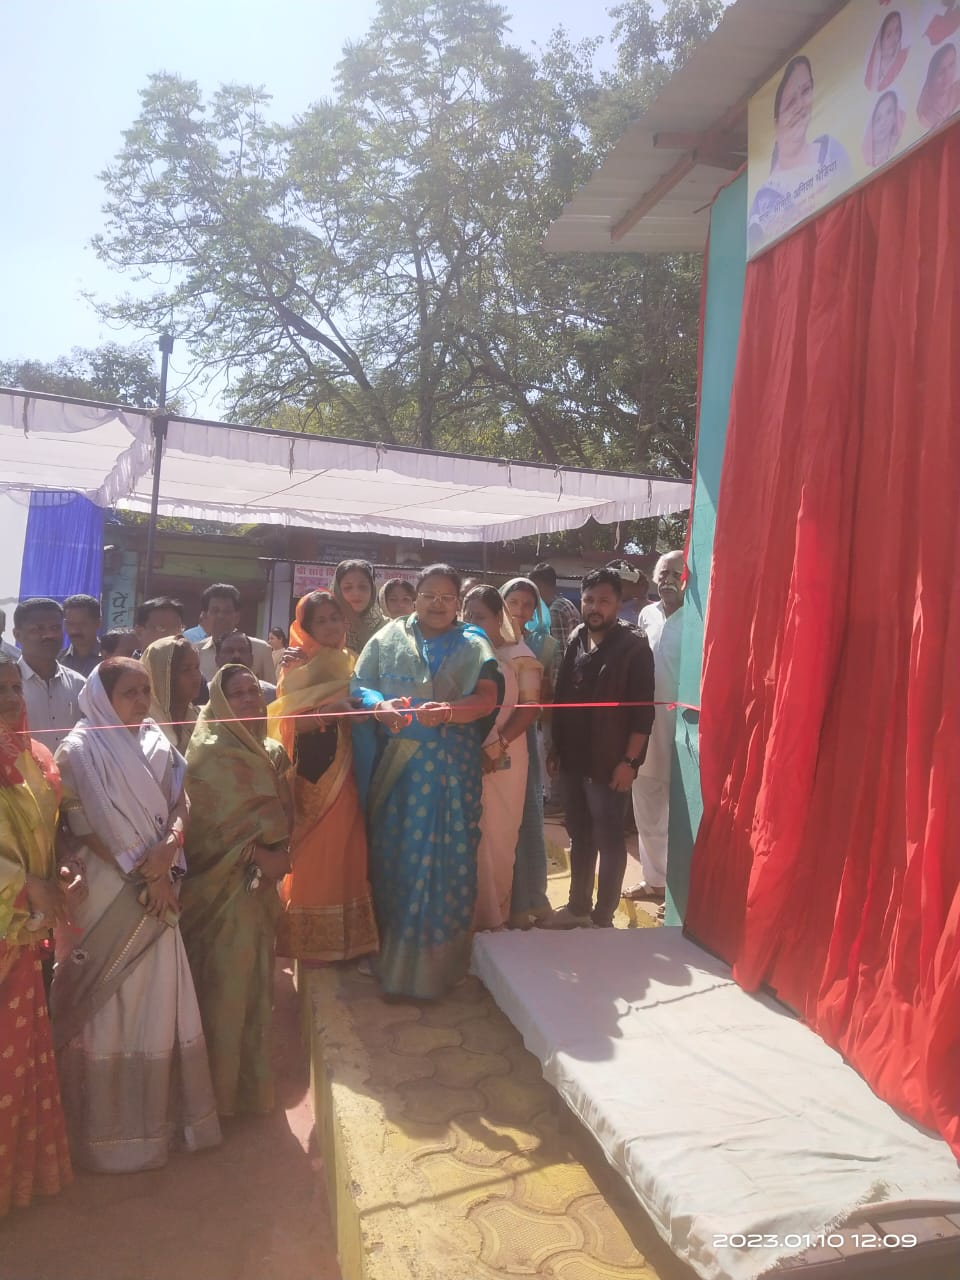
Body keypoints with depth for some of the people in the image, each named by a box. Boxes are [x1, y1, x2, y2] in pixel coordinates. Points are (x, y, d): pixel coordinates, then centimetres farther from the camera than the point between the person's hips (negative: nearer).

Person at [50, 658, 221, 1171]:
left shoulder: (158, 743, 7)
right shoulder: (81, 750, -9)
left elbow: (180, 802, 4)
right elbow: (85, 828, -13)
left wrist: (170, 846, -16)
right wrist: (142, 874, -13)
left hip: (156, 892, 5)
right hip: (106, 894, -5)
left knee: (157, 1000, 12)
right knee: (109, 1006, 4)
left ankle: (158, 1110, 27)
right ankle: (109, 1126, 19)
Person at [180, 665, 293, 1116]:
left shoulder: (272, 753, 10)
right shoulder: (209, 753, -12)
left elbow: (282, 813, 11)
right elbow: (216, 820, -17)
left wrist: (280, 854, -4)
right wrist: (256, 855, -17)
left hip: (261, 883, 7)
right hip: (225, 885, -7)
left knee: (255, 978, 15)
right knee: (226, 980, 0)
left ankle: (253, 1076, 30)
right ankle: (224, 1084, 15)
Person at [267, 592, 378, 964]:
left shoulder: (351, 663, 12)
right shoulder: (296, 667, -3)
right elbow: (290, 723, -13)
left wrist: (353, 708, -4)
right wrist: (329, 710, -26)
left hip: (343, 771, 5)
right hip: (311, 772, -5)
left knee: (345, 853, 7)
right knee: (313, 857, -1)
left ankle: (343, 938, 19)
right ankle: (310, 942, 11)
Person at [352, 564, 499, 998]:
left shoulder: (473, 646, 5)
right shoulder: (388, 639, 9)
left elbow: (487, 698, -9)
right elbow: (359, 685, 2)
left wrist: (450, 711, -29)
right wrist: (381, 707, -21)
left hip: (451, 770, -1)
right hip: (396, 766, 1)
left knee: (445, 856, 1)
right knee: (394, 853, 5)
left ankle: (435, 963, 14)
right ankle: (391, 957, 20)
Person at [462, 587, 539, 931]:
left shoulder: (519, 655, 3)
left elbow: (529, 708, -3)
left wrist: (496, 748, -14)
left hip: (501, 761, -2)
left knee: (496, 838, 4)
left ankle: (492, 916, 18)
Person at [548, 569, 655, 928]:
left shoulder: (634, 647, -9)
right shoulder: (575, 641, 8)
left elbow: (643, 711, -12)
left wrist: (629, 761, -16)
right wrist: (556, 746, 10)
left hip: (609, 763, -6)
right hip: (574, 759, 6)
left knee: (609, 840, 4)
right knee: (579, 835, 16)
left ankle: (603, 917, 16)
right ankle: (578, 905, 30)